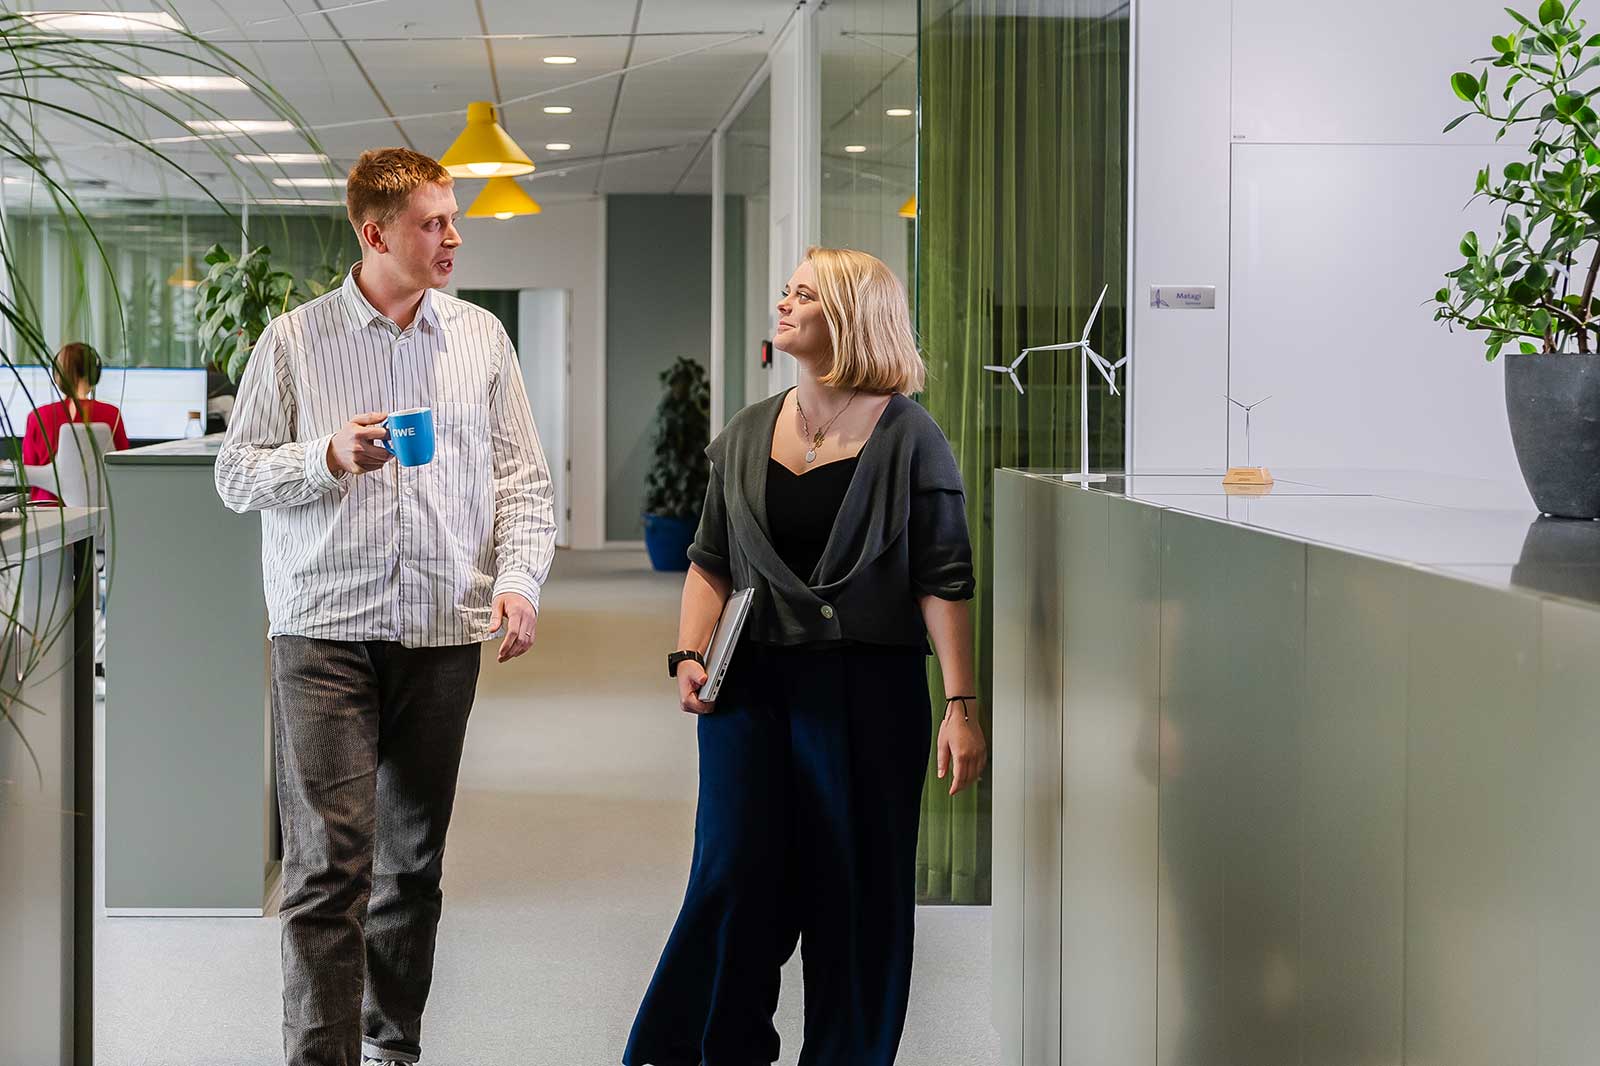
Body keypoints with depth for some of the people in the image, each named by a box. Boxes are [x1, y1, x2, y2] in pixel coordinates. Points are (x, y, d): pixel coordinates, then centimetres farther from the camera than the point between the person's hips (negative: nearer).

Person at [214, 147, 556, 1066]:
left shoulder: (481, 337, 10)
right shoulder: (294, 342, 3)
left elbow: (522, 476, 10)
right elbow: (237, 475, 5)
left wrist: (520, 579, -5)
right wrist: (330, 458, -12)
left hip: (443, 631, 3)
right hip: (327, 628, -3)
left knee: (415, 859, 10)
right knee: (330, 861, -10)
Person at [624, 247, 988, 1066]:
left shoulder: (906, 437, -4)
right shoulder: (745, 437, 10)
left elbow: (943, 584, -6)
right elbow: (711, 563, 16)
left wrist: (960, 706, -10)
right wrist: (688, 657, 1)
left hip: (869, 691, -3)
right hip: (752, 685, 3)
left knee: (855, 891, 3)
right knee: (736, 878, -3)